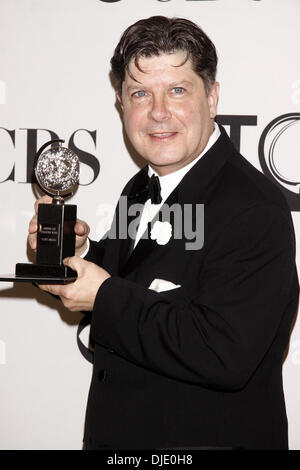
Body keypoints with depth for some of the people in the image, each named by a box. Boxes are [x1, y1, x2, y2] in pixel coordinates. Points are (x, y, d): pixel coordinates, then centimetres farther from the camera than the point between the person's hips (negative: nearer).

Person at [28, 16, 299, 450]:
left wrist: (105, 297, -24)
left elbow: (223, 356, -32)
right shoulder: (140, 190, 2)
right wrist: (80, 251, -8)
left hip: (209, 437, -7)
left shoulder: (255, 211, -24)